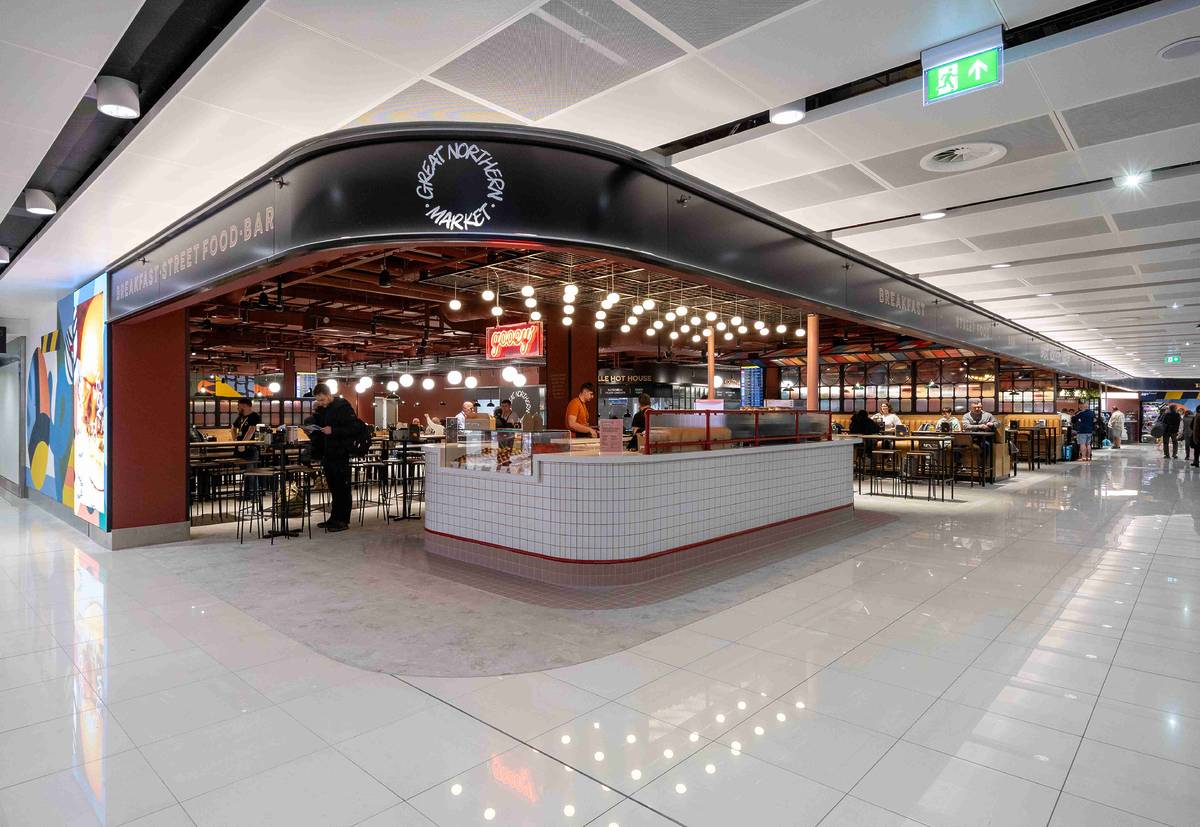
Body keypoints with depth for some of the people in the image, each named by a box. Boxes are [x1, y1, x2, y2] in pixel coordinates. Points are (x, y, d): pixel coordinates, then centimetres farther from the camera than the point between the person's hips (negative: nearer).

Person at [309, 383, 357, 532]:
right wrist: (315, 412, 4)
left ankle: (343, 520, 4)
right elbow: (316, 426, 17)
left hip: (340, 454, -7)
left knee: (342, 487, -2)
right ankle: (334, 518, 20)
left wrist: (333, 430, -22)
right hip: (327, 453, 8)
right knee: (333, 487, 13)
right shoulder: (321, 409, 14)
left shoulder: (343, 407, -9)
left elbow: (352, 429, -15)